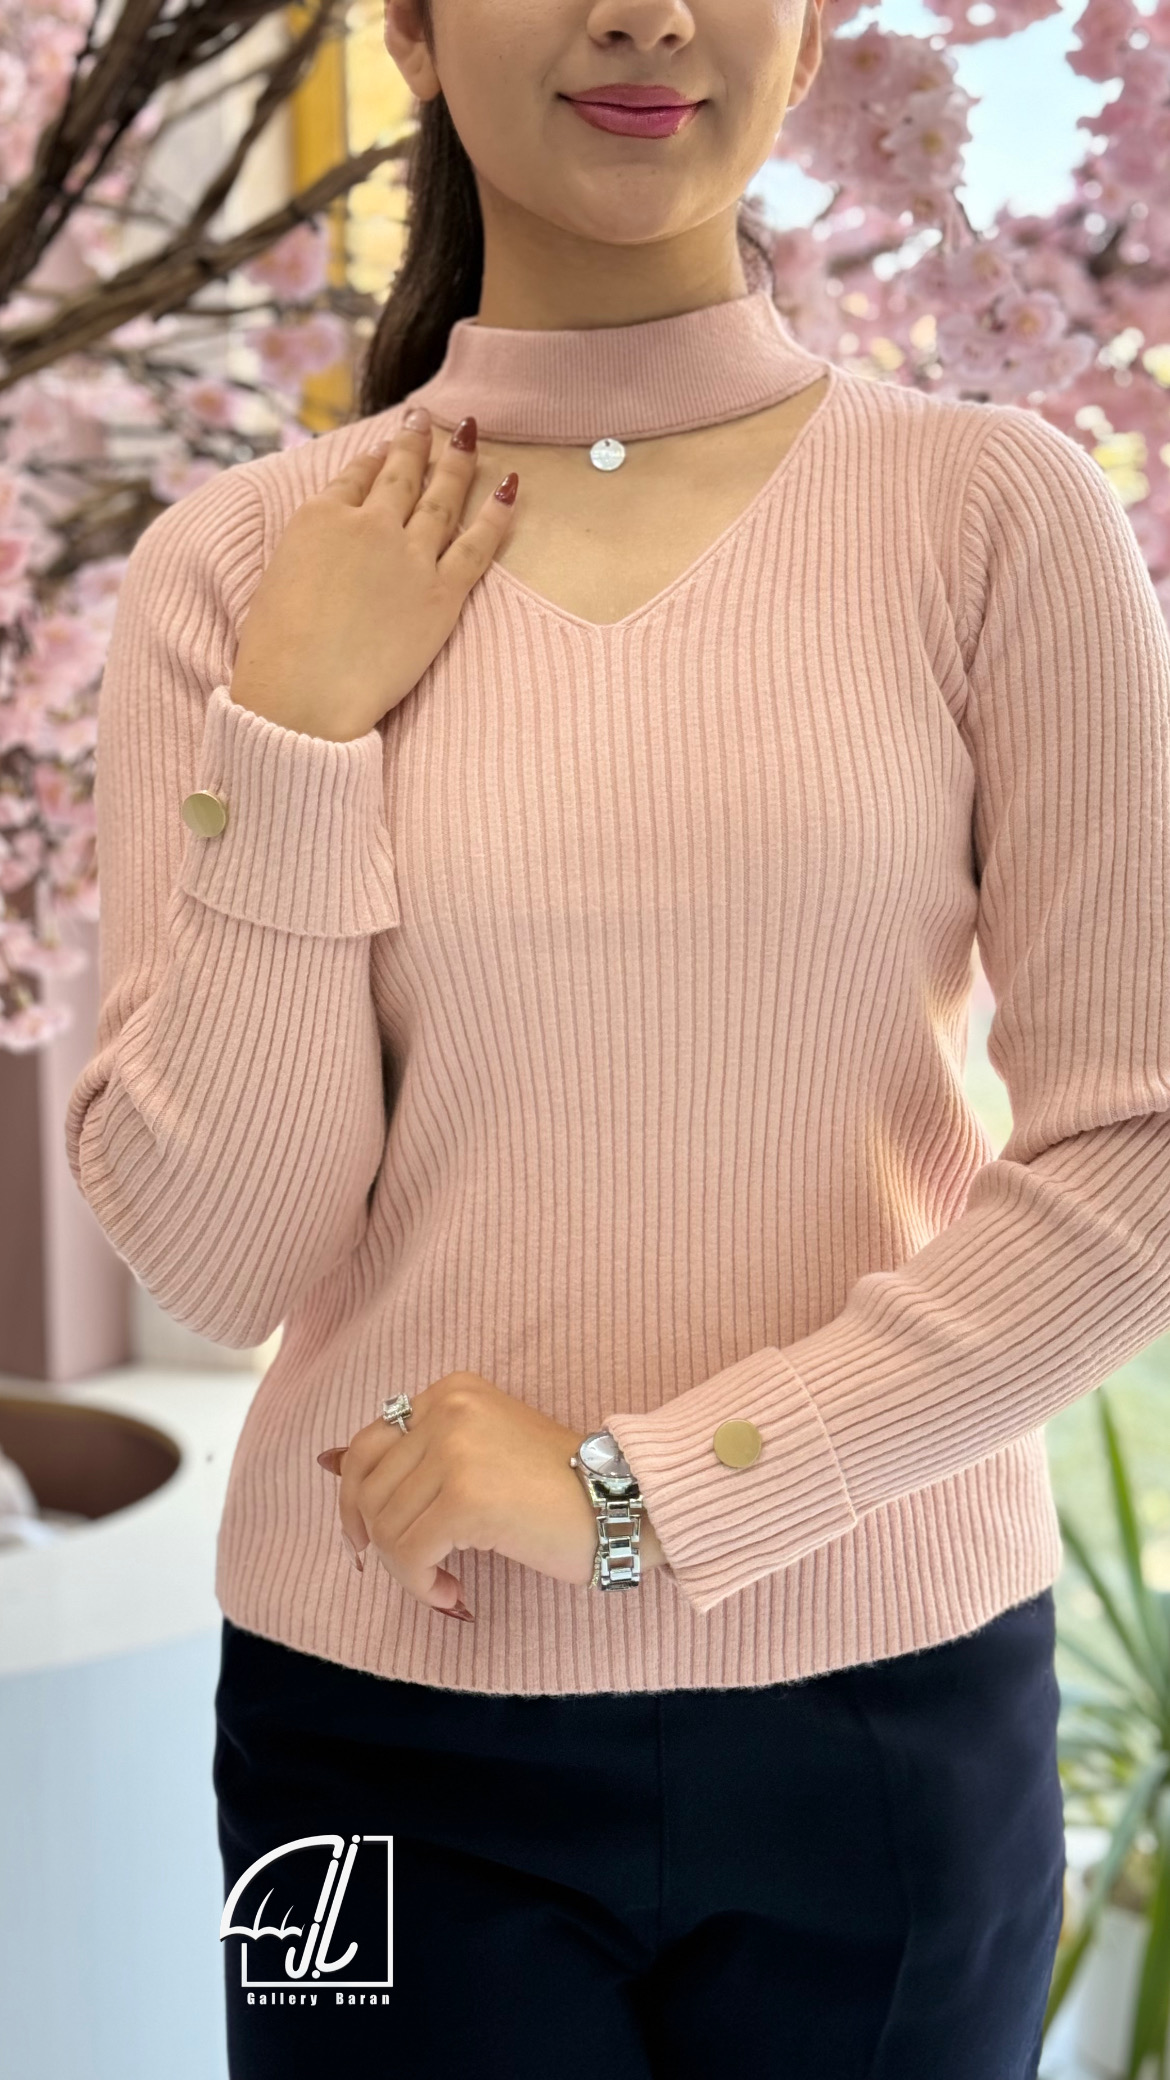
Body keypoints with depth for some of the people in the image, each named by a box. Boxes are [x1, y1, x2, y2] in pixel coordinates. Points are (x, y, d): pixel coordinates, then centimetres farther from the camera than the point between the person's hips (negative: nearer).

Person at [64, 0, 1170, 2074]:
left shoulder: (994, 513, -5)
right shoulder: (239, 568, -2)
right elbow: (213, 1259, -5)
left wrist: (645, 1490, -13)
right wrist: (297, 735, -13)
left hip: (892, 1698, 0)